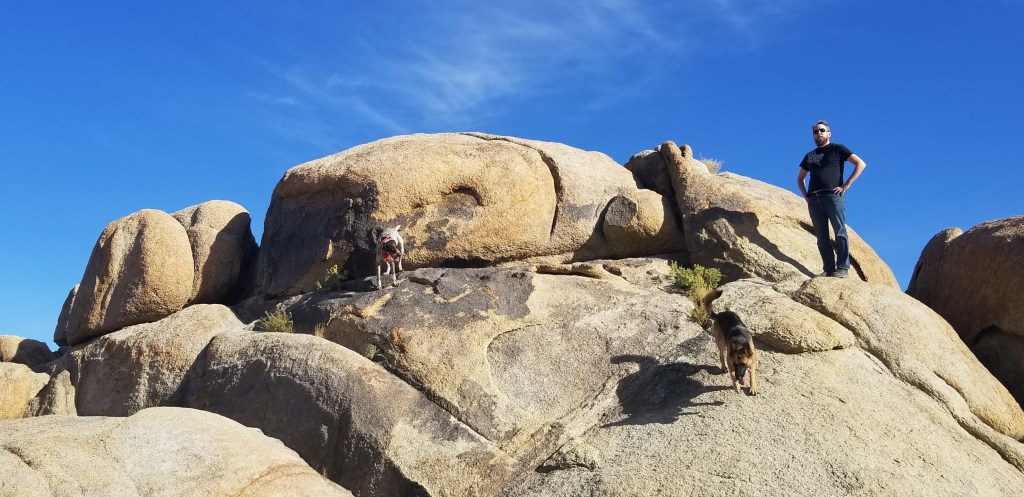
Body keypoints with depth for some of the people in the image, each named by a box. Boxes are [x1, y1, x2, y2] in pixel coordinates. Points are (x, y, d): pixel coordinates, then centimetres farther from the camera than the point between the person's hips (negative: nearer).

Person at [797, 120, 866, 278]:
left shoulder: (837, 149, 9)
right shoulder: (809, 156, 23)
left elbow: (861, 164, 1)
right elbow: (800, 179, 32)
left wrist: (846, 185, -6)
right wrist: (805, 195, 14)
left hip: (833, 196, -5)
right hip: (814, 200, 5)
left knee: (840, 232, -9)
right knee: (821, 237, 0)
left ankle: (843, 268, -9)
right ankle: (829, 269, 0)